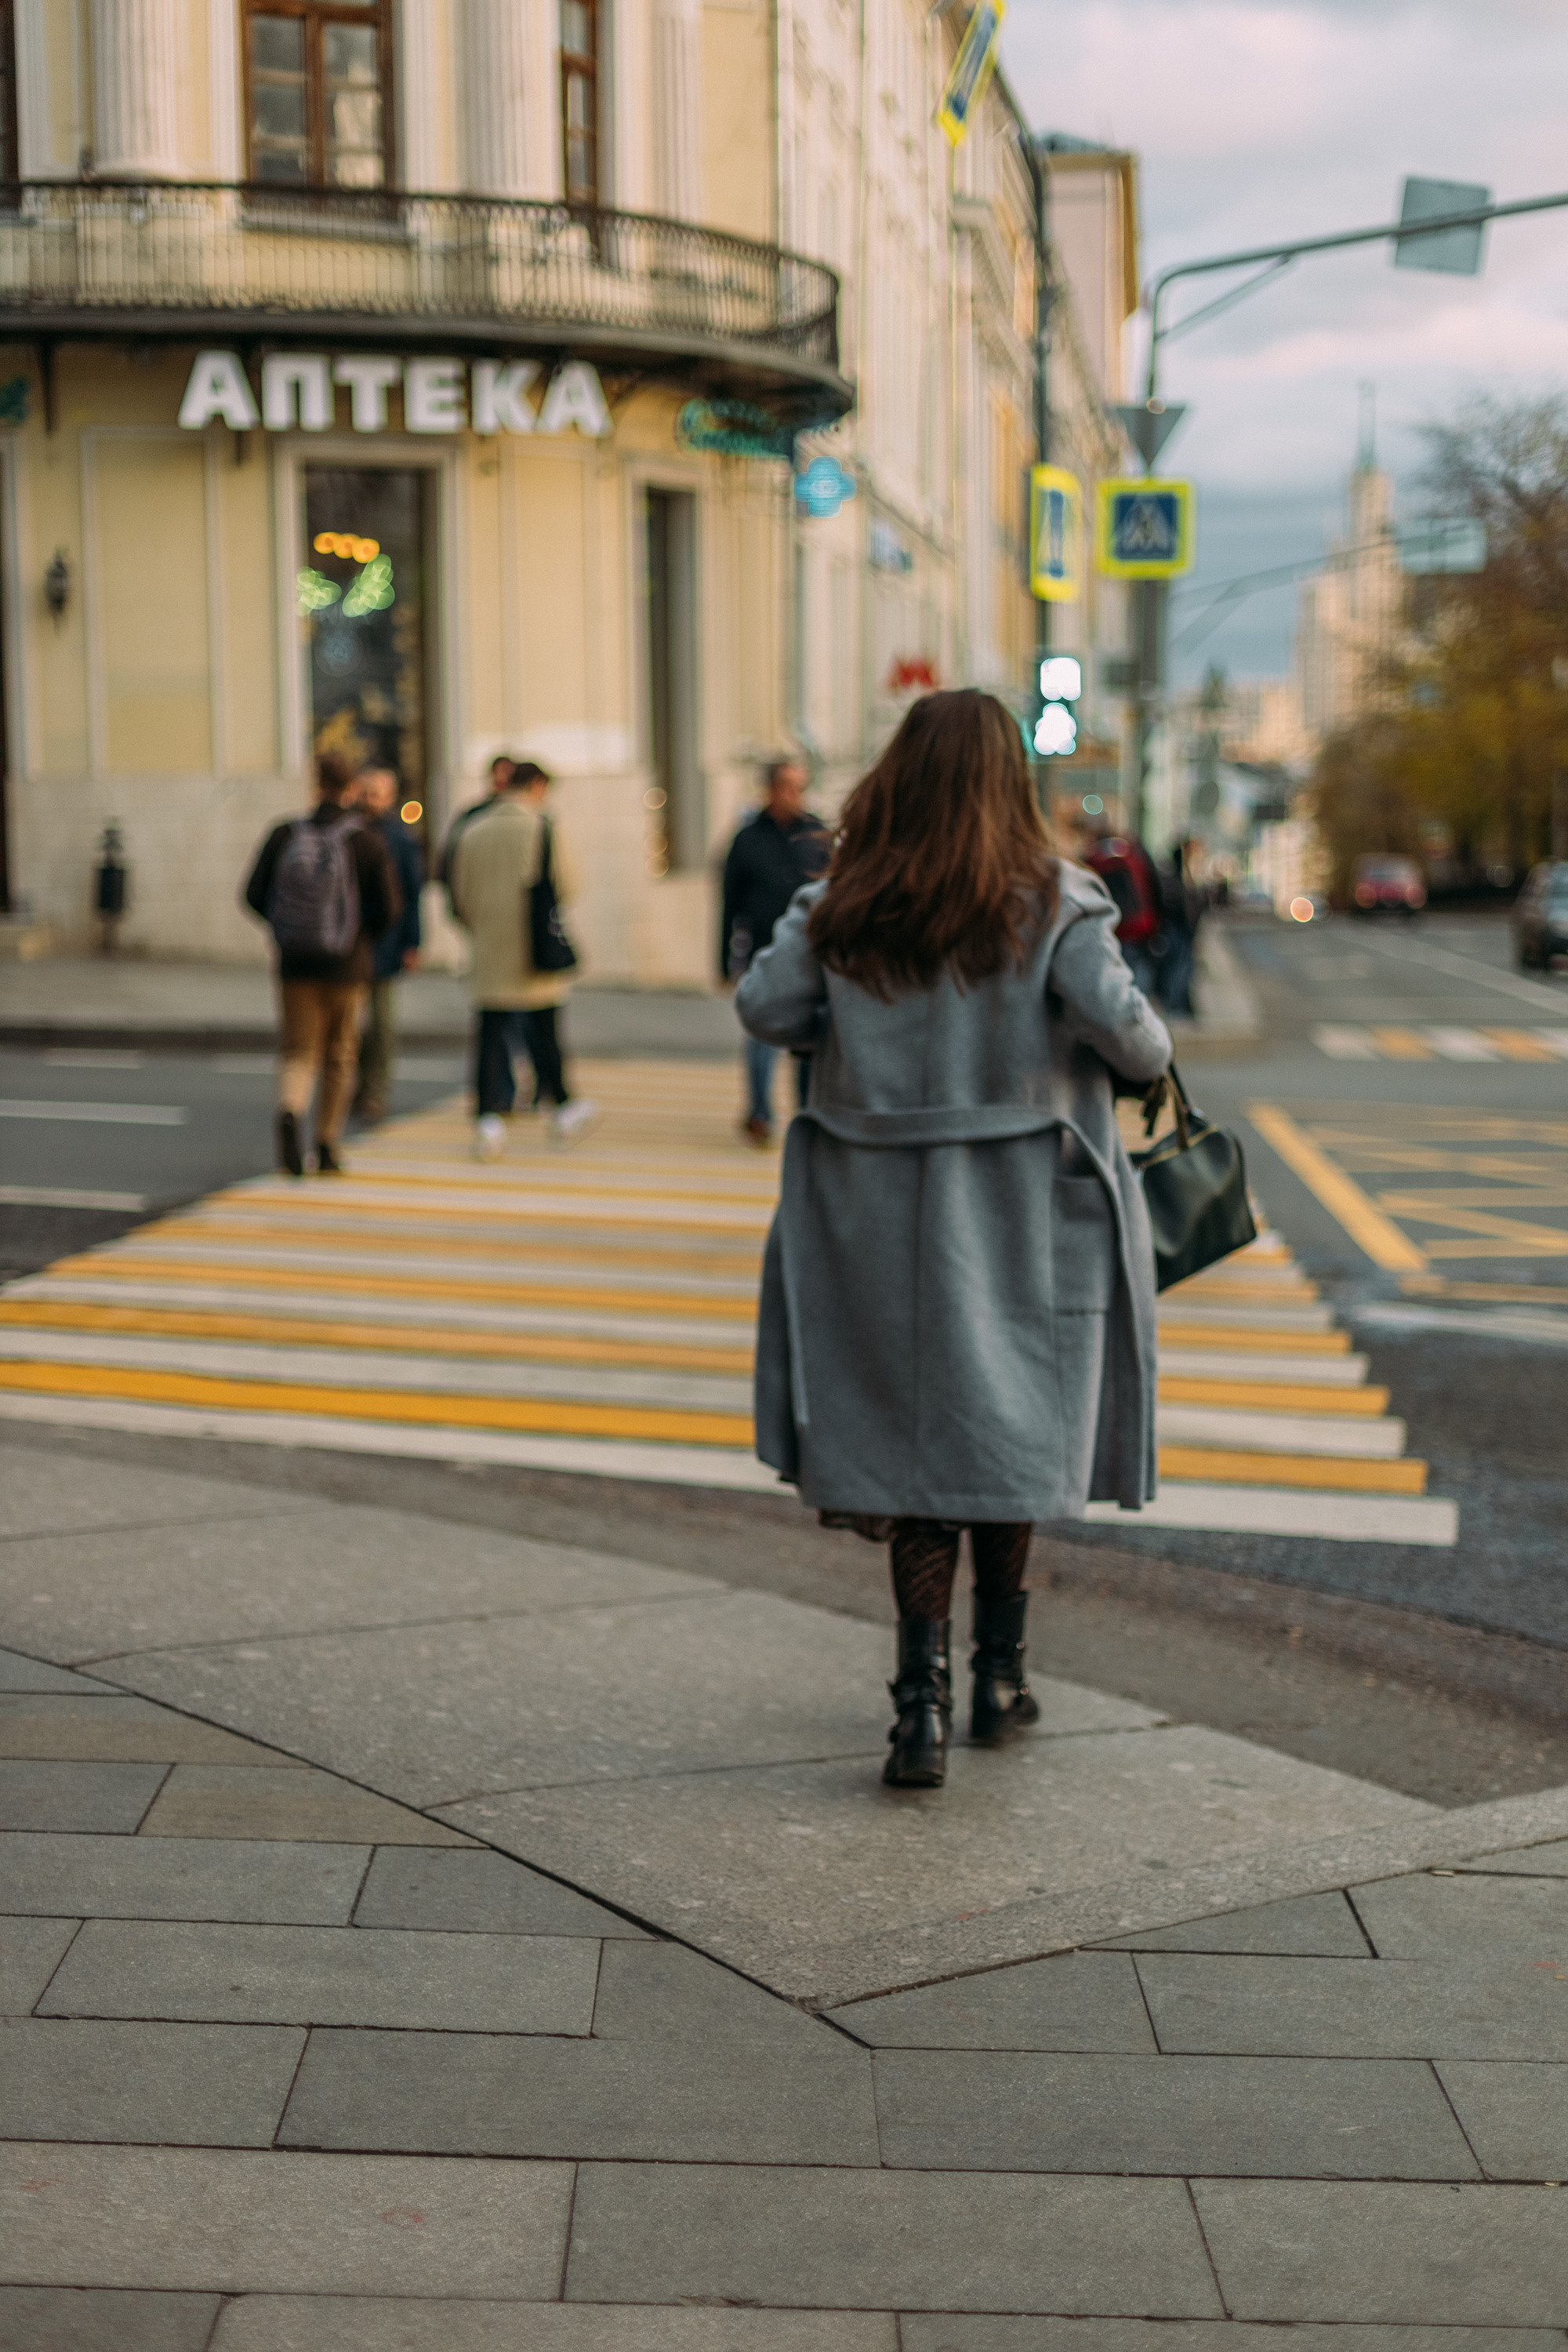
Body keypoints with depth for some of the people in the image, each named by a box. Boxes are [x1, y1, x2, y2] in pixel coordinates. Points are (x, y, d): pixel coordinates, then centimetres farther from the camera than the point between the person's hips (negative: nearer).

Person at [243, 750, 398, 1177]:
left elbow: (255, 895, -1)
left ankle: (290, 1110, -25)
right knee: (339, 1056, 14)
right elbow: (389, 908, -10)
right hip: (346, 965, -1)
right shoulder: (368, 843, -8)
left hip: (295, 962, 1)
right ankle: (327, 1149, 18)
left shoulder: (284, 835, -3)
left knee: (298, 1051, 6)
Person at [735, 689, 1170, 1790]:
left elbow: (765, 1006, -2)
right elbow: (1126, 1031, -15)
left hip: (881, 1212, 1)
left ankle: (924, 1701, -2)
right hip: (1020, 1210, -1)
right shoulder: (1050, 902, -10)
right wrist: (1149, 1066, 6)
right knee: (1008, 1429, 15)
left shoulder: (845, 906, -3)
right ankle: (999, 1676, 27)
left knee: (912, 1442, 8)